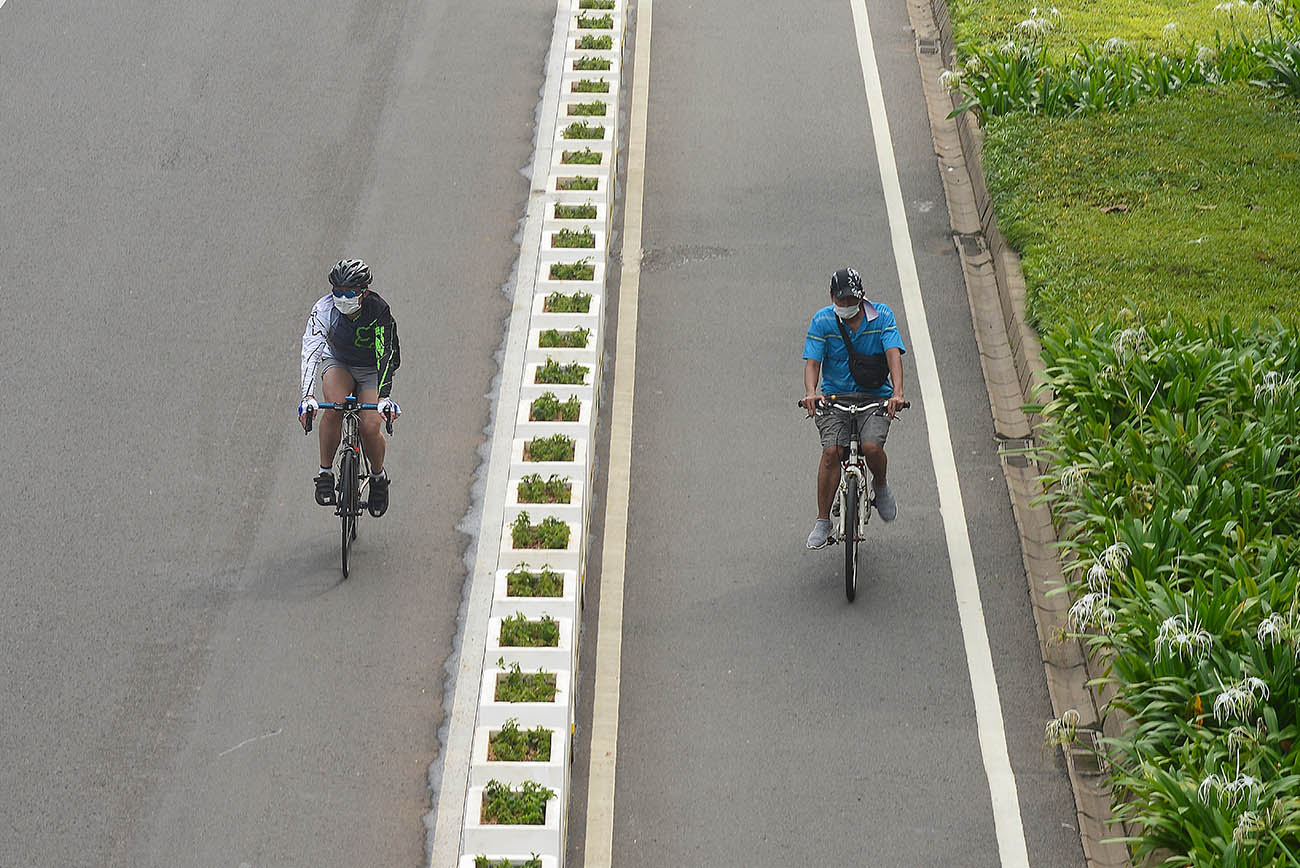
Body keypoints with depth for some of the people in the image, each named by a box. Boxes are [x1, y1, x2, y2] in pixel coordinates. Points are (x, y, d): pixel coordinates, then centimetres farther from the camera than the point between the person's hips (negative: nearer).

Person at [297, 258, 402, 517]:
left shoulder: (378, 311, -29)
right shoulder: (324, 309, -26)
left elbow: (385, 356, -37)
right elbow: (311, 351, -36)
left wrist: (384, 397, -52)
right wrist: (307, 396, -50)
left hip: (372, 370, -1)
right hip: (338, 363, 1)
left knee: (370, 427, -19)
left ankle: (379, 476, 12)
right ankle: (325, 472, -16)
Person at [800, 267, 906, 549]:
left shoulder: (882, 316, -5)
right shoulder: (822, 320, -4)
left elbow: (894, 355, -15)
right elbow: (812, 361, -10)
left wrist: (897, 393, -32)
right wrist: (811, 393, -32)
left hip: (875, 396, 0)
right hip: (834, 397, 0)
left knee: (872, 447, -25)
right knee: (831, 451, -21)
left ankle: (880, 486, 10)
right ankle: (823, 522, -12)